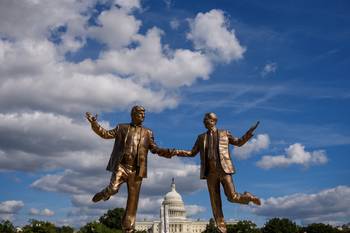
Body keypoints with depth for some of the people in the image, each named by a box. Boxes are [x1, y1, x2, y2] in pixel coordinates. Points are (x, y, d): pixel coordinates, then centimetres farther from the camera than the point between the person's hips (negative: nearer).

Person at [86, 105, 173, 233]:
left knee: (133, 199, 0)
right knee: (113, 189, -21)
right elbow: (106, 134, 7)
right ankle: (104, 194, 16)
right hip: (121, 165, -2)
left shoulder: (147, 133, 15)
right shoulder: (122, 128, 13)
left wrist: (169, 152, -6)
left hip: (136, 169, 2)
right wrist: (94, 123, -6)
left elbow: (155, 149, 11)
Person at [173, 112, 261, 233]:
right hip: (210, 172, 3)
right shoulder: (201, 137, 17)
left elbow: (239, 142, 17)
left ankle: (248, 197, 24)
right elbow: (192, 153, 18)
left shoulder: (224, 133, 11)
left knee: (232, 197, -9)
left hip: (224, 170, -2)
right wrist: (177, 152, 4)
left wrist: (249, 132, 1)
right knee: (215, 202, 0)